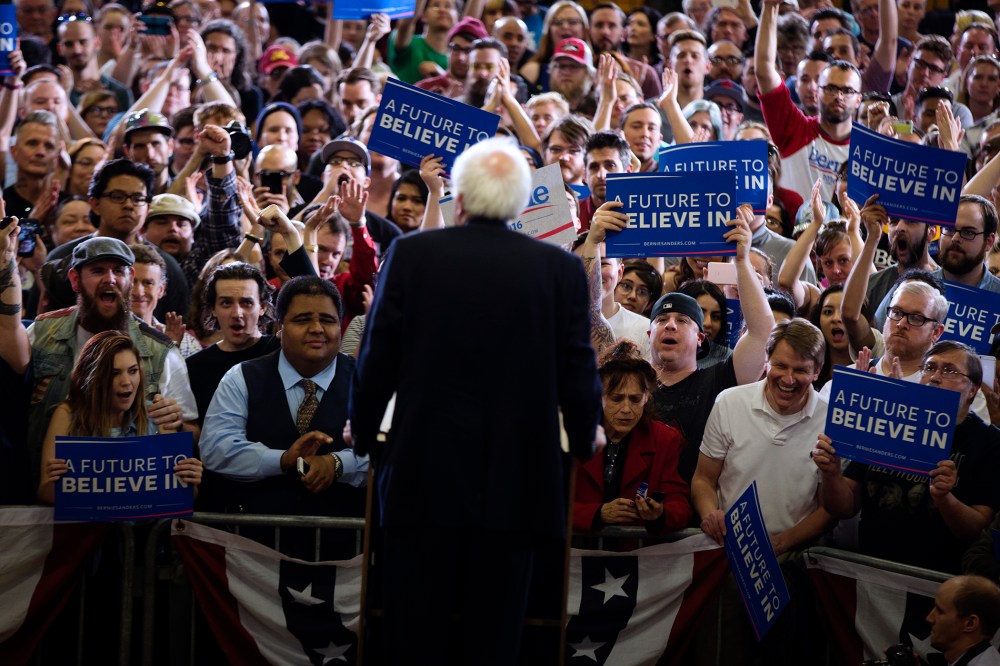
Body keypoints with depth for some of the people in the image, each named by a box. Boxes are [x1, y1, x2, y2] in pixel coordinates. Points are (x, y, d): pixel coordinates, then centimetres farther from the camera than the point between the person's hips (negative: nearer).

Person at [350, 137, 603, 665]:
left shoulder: (411, 255, -4)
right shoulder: (561, 269, -2)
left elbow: (376, 361, -1)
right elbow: (578, 371, 1)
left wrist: (363, 436, 14)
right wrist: (583, 443, 19)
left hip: (423, 480, -1)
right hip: (515, 484, 1)